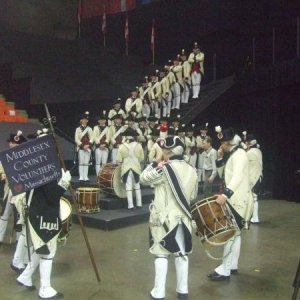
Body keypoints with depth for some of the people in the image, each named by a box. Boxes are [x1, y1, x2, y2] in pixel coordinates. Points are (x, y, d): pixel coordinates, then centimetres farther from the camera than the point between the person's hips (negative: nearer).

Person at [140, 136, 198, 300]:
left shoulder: (164, 169, -16)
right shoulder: (191, 170, 2)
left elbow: (143, 179, -3)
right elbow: (193, 195, 10)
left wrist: (155, 164, 1)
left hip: (164, 217, -5)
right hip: (183, 217, 5)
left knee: (161, 254, 3)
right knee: (182, 253, 14)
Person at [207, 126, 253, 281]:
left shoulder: (239, 154, -17)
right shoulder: (231, 155, 14)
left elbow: (237, 177, -31)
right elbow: (222, 175, 15)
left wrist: (225, 194, -42)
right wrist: (220, 159, 1)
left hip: (238, 200, -10)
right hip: (233, 199, 10)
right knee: (235, 233, 14)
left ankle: (225, 270, -3)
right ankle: (232, 266, 24)